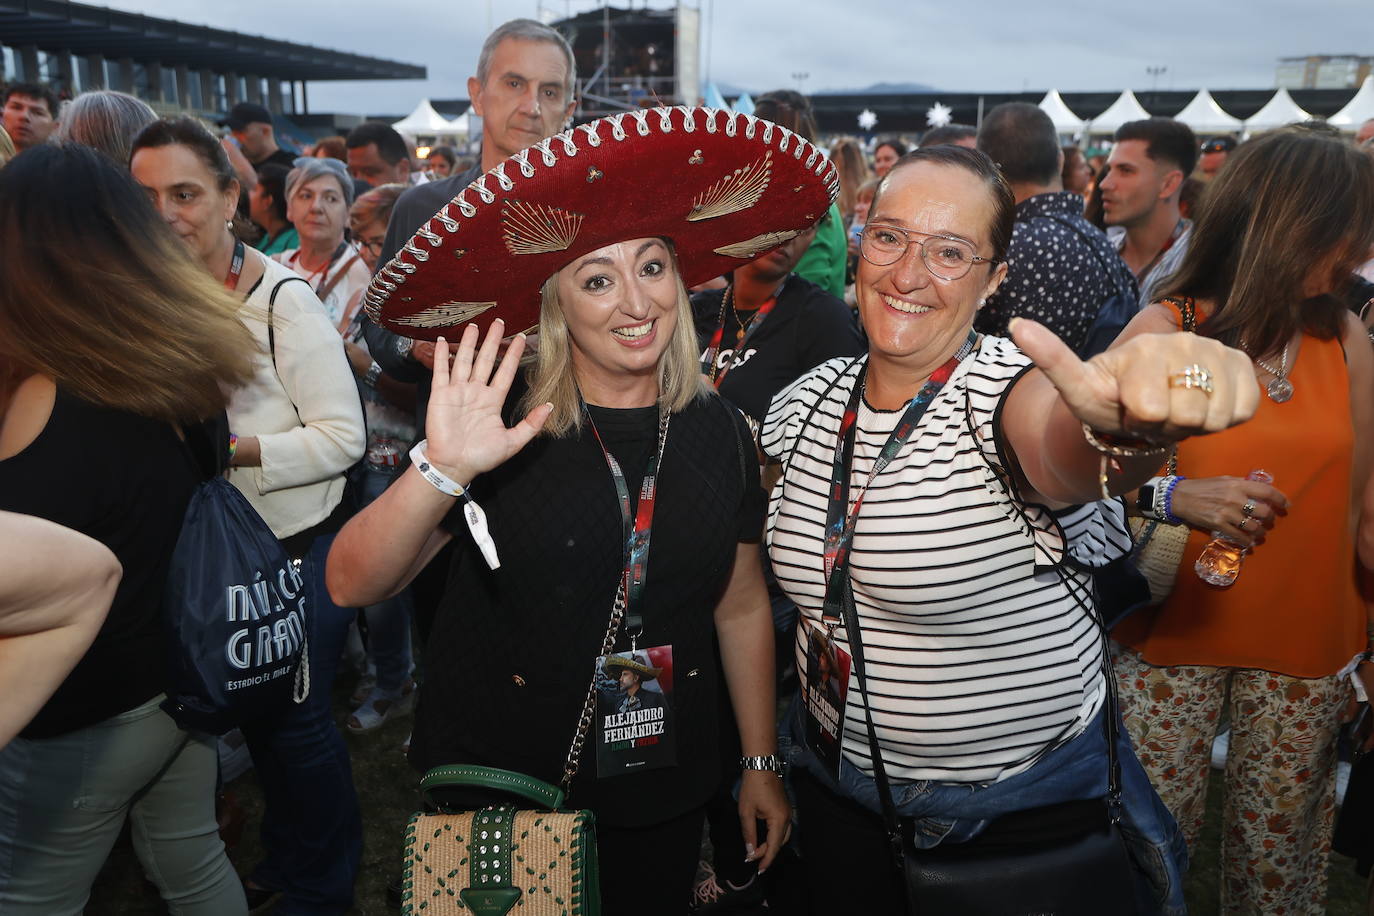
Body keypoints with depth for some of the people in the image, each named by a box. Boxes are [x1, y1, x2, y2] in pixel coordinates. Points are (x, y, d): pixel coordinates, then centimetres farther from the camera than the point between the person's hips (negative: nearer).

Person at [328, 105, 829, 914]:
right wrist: (441, 471, -38)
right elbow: (352, 586, -22)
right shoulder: (505, 430, -15)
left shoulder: (718, 432, -5)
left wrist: (761, 764, 9)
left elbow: (742, 607, 5)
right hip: (498, 789, -2)